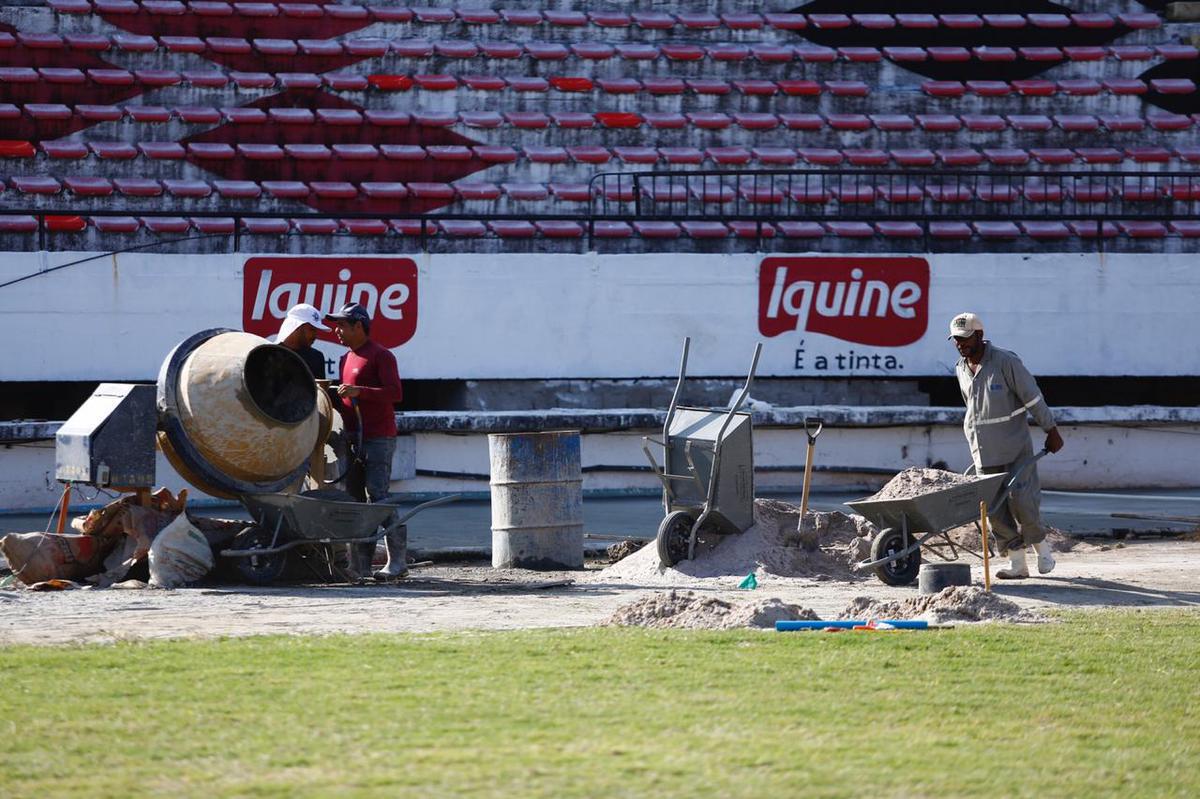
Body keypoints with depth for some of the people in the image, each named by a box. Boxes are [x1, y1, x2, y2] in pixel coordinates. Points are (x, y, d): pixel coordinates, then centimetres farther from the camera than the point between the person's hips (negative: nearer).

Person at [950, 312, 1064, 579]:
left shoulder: (1005, 362, -12)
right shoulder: (961, 369, 9)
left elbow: (1032, 397, -8)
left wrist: (1051, 432, -5)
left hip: (1015, 447, -6)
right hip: (984, 452, 6)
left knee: (1021, 501, -11)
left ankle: (1040, 544, 14)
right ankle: (1017, 562, 5)